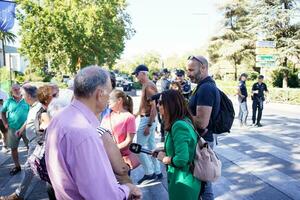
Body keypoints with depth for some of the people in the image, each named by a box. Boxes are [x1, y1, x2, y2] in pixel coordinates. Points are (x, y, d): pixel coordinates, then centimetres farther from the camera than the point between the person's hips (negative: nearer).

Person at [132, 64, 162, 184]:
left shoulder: (148, 86, -18)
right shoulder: (146, 85, 11)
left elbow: (154, 107, -23)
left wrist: (148, 125, -24)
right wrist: (137, 113, 29)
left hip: (147, 120, -10)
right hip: (147, 119, 10)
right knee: (151, 146, 14)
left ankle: (149, 173, 6)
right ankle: (157, 172, 23)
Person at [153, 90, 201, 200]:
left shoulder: (179, 126, -26)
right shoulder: (185, 120, 4)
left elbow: (181, 159, -31)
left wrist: (164, 159, -13)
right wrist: (163, 151, 8)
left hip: (183, 183, -9)